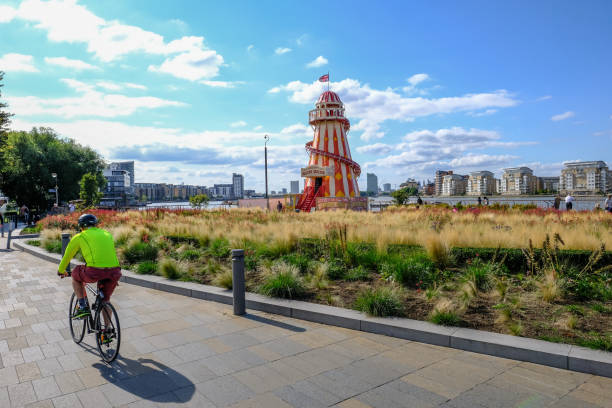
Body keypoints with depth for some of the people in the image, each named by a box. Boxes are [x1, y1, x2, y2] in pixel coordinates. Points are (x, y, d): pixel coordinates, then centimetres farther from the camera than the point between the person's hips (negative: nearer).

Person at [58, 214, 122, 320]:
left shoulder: (80, 237, 16)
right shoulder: (107, 234, 26)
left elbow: (68, 255, 30)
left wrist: (61, 270, 49)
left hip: (95, 271, -4)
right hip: (115, 272, 4)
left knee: (75, 276, 30)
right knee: (105, 300, 27)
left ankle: (83, 307, 21)